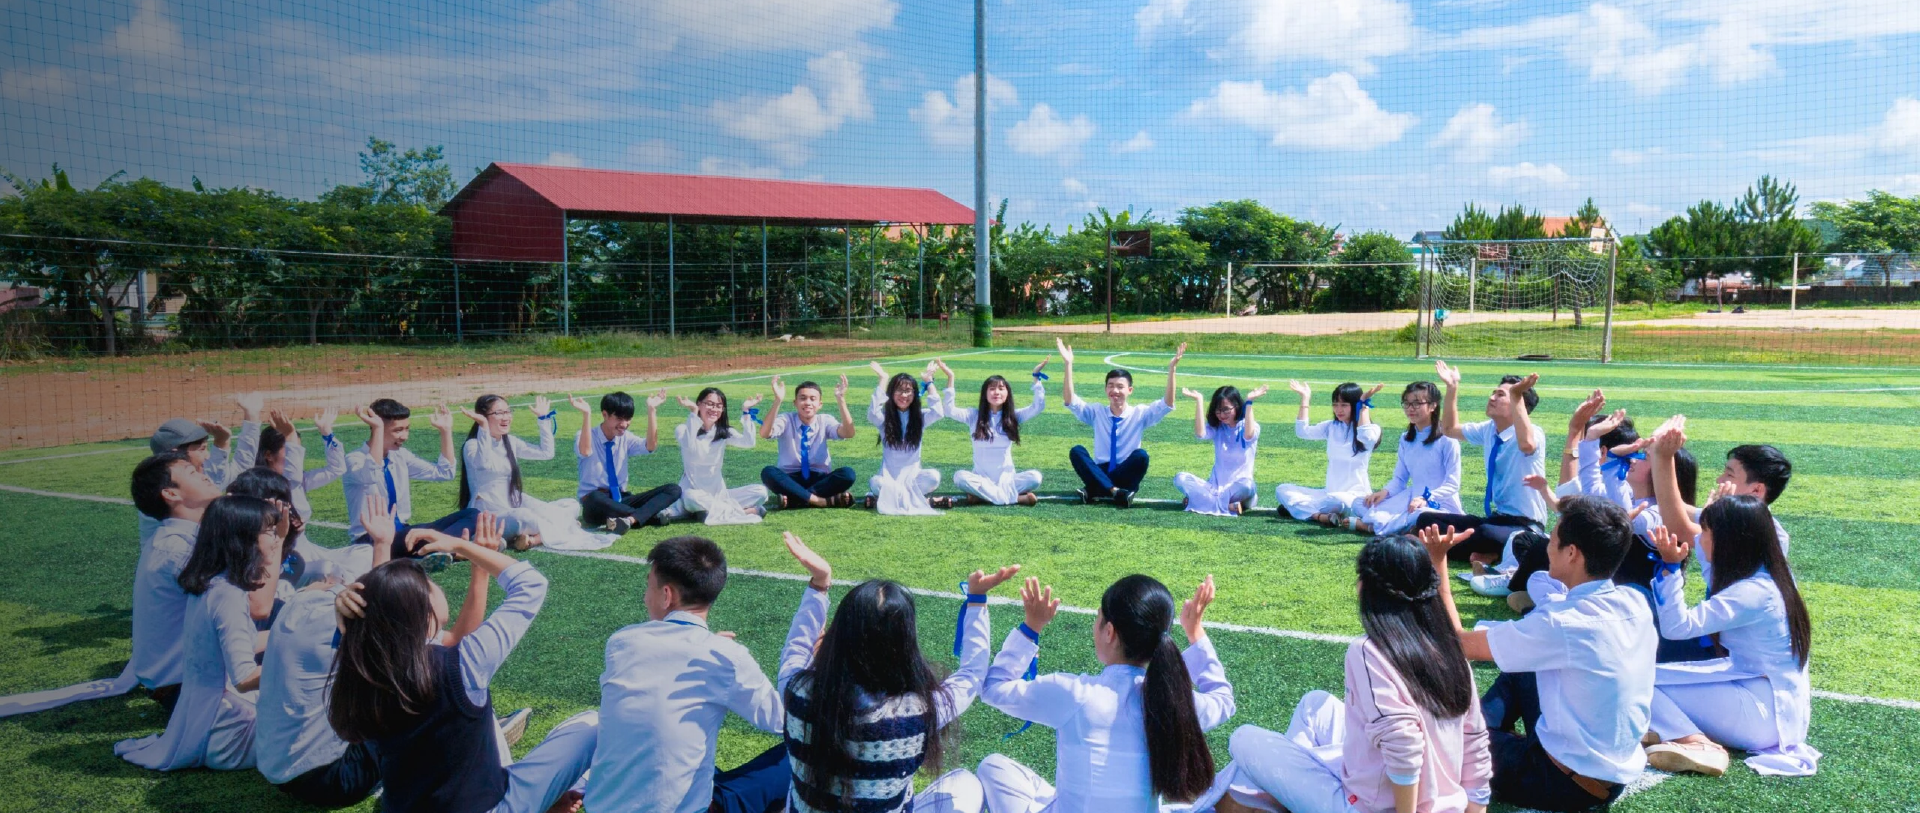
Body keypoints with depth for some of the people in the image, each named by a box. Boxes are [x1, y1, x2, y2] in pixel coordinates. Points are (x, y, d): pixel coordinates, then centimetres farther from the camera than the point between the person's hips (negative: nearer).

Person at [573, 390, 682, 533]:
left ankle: (630, 519, -34)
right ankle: (650, 515, -27)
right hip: (594, 504, -5)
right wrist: (586, 414, -39)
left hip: (620, 501, 5)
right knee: (596, 498, -44)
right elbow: (585, 451, -32)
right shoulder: (589, 436, -8)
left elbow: (651, 446, -14)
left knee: (673, 489, -13)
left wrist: (652, 410, -21)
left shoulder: (626, 438, 5)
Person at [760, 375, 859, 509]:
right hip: (791, 479, -1)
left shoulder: (825, 421, -1)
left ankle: (793, 498, -26)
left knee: (847, 473, -28)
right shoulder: (786, 420, -5)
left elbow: (848, 433, -22)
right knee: (768, 472, -32)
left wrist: (841, 400, -34)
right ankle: (824, 500, -33)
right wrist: (777, 401, -38)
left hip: (819, 479, 1)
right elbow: (765, 433, -27)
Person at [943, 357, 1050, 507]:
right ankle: (1016, 498, -28)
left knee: (1035, 477, -27)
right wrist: (950, 378, -17)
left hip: (1006, 477, 1)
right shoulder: (974, 416, 1)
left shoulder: (1013, 416, 4)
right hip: (981, 478, -1)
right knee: (960, 477, -33)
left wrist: (1036, 377, -11)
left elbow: (1038, 407, -7)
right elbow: (950, 411, -15)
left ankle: (983, 495, -21)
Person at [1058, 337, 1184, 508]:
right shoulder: (1096, 412, 5)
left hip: (1125, 477, -1)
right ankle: (1115, 492, -37)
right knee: (1077, 451, -25)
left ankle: (1093, 490, -29)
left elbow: (1167, 404, -12)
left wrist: (1172, 369, -24)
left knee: (1140, 455, -31)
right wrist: (1068, 365, -19)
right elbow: (1069, 401, -9)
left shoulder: (1140, 414, 2)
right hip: (1101, 473, 1)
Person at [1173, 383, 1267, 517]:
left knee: (1246, 486, -39)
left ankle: (1202, 499, -21)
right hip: (1215, 486, 3)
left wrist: (1249, 402, -29)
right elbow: (1200, 433, -17)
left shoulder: (1251, 426, -3)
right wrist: (1199, 400, -18)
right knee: (1180, 478, -20)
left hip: (1237, 489, -3)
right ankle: (1227, 506, -26)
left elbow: (1248, 435, -28)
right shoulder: (1216, 428, 6)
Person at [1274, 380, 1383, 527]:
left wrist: (1364, 404, -23)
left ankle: (1301, 507, -18)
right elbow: (1302, 431, 0)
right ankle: (1322, 516, -26)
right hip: (1330, 492, 6)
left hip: (1356, 495, -6)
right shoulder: (1331, 427, 10)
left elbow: (1365, 437, -29)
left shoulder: (1371, 429, -5)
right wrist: (1305, 398, 0)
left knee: (1337, 499, -42)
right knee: (1282, 490, -8)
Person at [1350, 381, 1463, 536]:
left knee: (1421, 516, -43)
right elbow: (1399, 479, 11)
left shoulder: (1446, 438, -9)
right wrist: (1385, 492, -11)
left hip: (1441, 504, -6)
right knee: (1359, 504, -10)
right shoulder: (1406, 439, 10)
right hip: (1412, 499, 6)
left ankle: (1372, 526, -25)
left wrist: (1426, 499, -27)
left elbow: (1452, 484, -12)